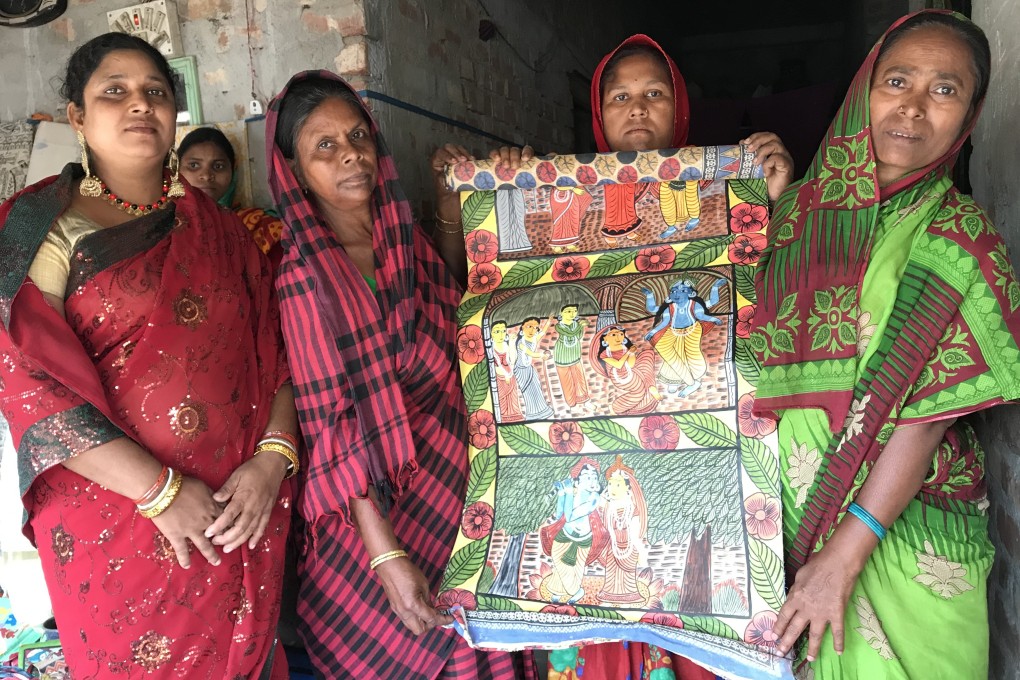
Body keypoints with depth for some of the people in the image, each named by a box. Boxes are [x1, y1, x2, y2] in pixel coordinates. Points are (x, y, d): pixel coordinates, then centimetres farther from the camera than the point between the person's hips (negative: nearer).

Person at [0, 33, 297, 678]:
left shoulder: (220, 230, 8)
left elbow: (276, 351, 3)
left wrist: (274, 458, -13)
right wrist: (161, 491, -18)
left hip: (243, 516, 4)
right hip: (120, 522, -3)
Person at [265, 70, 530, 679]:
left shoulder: (405, 238, 0)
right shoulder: (304, 276, -17)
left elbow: (452, 292, 22)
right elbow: (331, 428, -18)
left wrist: (452, 204, 7)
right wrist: (384, 554, -22)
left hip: (458, 468, 6)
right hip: (379, 499, -6)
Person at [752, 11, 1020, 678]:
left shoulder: (958, 235, -7)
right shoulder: (796, 210, 3)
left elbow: (928, 412, -14)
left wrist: (845, 554, -19)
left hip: (902, 533, -3)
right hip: (784, 511, 3)